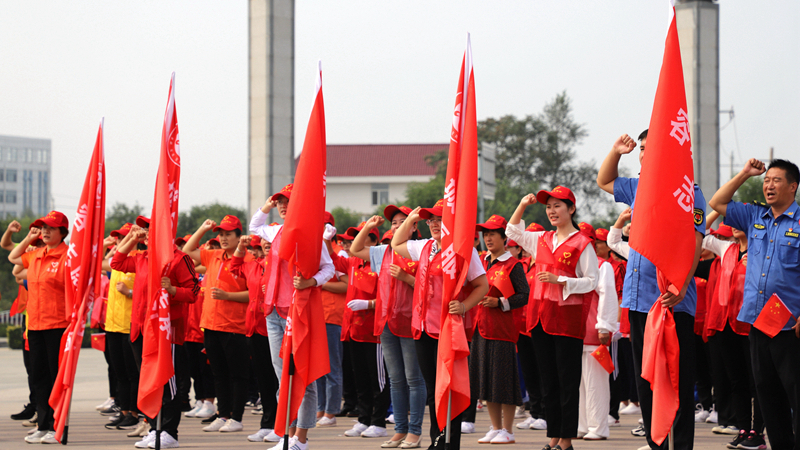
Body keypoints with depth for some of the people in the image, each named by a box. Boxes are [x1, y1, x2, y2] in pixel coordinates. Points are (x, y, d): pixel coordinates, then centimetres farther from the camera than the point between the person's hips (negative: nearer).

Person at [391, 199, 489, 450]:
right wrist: (410, 220, 20)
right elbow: (396, 245, 32)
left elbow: (482, 285, -5)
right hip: (424, 326, 7)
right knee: (432, 388, 12)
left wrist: (464, 306, -20)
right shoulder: (424, 247, 14)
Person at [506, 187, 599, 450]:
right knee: (548, 380, 8)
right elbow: (512, 232, 25)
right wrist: (522, 206, 10)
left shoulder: (582, 243, -5)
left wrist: (559, 280, -17)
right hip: (541, 317, 6)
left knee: (567, 381, -3)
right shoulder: (542, 240, 13)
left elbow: (592, 281, -7)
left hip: (567, 319, -6)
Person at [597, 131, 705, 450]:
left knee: (678, 382, -5)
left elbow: (694, 242, -13)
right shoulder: (638, 188, 16)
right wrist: (616, 151, 18)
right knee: (646, 380, 9)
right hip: (639, 298, 7)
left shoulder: (686, 190, -5)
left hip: (672, 301, -7)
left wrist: (680, 286, -23)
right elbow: (604, 181, 35)